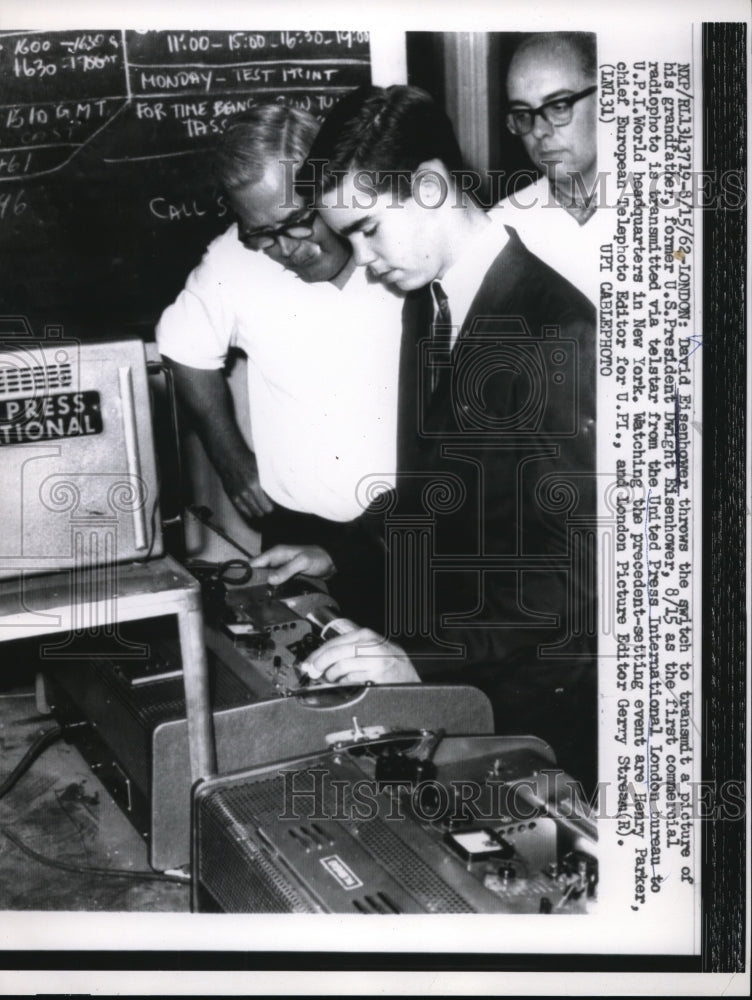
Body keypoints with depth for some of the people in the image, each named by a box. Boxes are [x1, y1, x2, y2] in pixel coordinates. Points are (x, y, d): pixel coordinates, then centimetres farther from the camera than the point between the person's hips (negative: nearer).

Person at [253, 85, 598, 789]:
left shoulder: (558, 334, -21)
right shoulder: (425, 303, 6)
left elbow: (579, 565, -23)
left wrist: (425, 659, -26)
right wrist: (339, 555, 8)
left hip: (529, 702, -7)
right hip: (434, 663, 7)